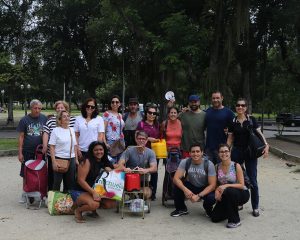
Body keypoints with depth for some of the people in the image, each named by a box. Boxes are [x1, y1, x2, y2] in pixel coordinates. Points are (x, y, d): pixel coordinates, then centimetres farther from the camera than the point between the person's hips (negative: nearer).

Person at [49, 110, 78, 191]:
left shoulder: (72, 130, 9)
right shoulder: (56, 130, -5)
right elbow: (52, 147, -8)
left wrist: (76, 159, 11)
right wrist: (54, 161, -15)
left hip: (71, 159, 5)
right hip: (59, 159, -5)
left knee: (70, 182, 11)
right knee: (57, 182, 3)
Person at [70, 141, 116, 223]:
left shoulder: (104, 163, 8)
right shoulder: (87, 161, -12)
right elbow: (81, 180, -18)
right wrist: (93, 192, -25)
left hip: (97, 192, 7)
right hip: (79, 192, -7)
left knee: (112, 203, -14)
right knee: (94, 204, -34)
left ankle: (93, 210, 14)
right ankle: (78, 210, -1)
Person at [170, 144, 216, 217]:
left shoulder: (209, 164, -21)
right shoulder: (185, 162, -16)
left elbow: (212, 185, -22)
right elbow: (176, 178, -22)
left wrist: (199, 196, -33)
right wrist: (185, 189, -40)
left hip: (205, 189, -2)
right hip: (191, 187, 2)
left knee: (212, 198, -34)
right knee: (177, 185, -26)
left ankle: (208, 208, 7)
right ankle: (181, 209, 0)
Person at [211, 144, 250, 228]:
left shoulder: (236, 166, -15)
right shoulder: (217, 167, -3)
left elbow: (241, 185, -17)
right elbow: (216, 184, 5)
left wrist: (226, 185, -29)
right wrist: (217, 191, -18)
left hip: (242, 194, -4)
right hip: (227, 196, 4)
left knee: (228, 191, -38)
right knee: (215, 218, -8)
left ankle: (235, 221, -20)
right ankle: (232, 210, 22)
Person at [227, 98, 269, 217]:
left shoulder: (252, 120, 0)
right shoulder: (232, 122, 4)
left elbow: (259, 133, -1)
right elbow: (230, 139, 7)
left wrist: (266, 145, -16)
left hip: (250, 152, -2)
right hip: (236, 152, 2)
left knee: (252, 180, -1)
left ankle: (255, 207, 9)